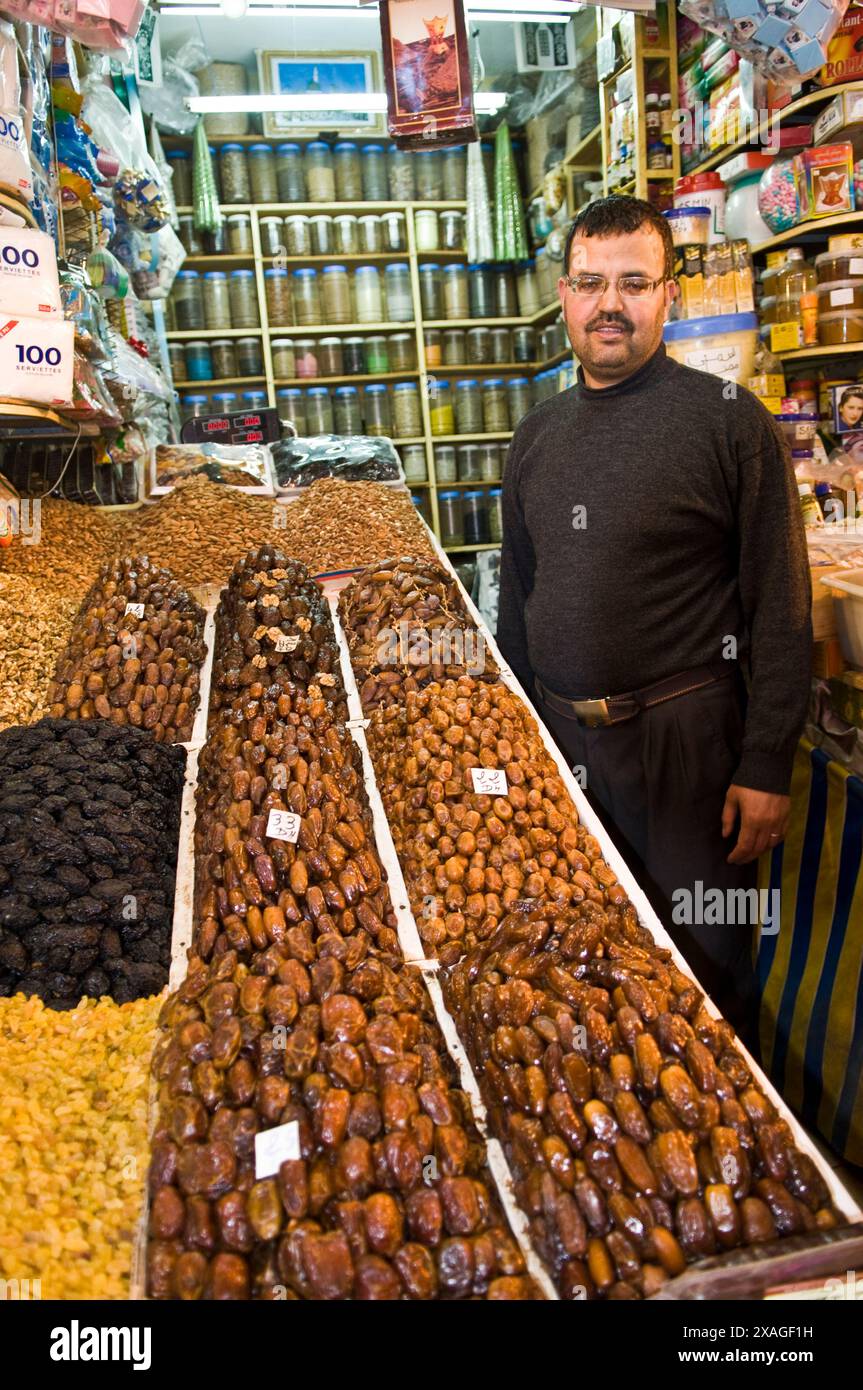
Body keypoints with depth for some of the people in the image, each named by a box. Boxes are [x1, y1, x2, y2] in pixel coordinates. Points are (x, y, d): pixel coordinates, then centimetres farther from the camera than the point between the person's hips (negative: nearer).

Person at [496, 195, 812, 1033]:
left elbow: (780, 608, -9)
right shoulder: (539, 432, 8)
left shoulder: (729, 421, -8)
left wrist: (766, 766, -12)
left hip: (684, 739, -5)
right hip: (559, 736, 5)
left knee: (702, 957, 9)